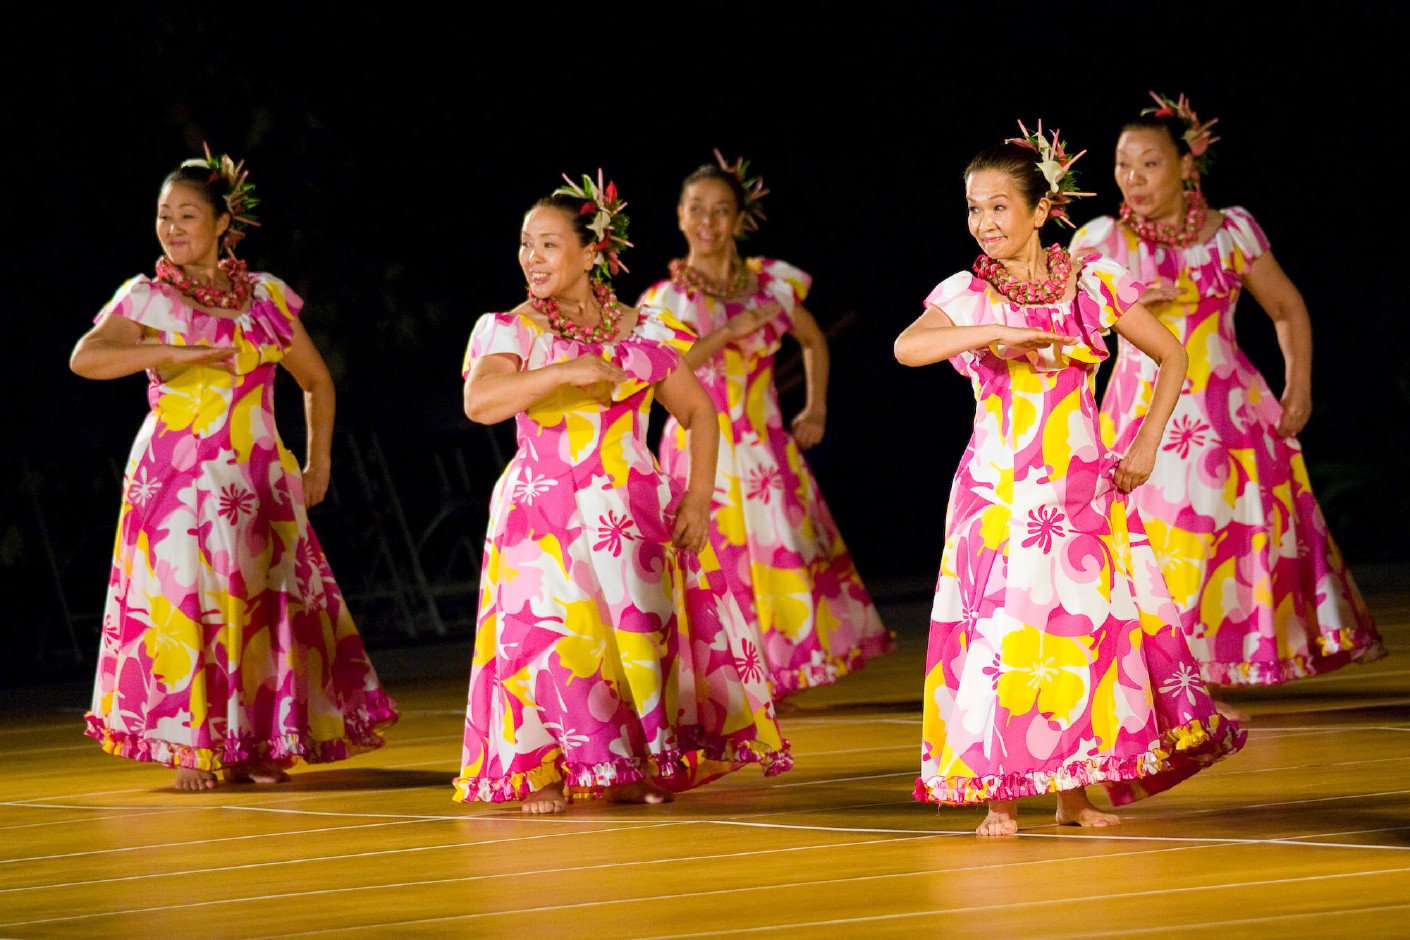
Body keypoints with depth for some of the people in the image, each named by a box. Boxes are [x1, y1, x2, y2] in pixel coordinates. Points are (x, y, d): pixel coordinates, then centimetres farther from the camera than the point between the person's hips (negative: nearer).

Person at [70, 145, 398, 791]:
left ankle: (258, 746, 5)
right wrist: (173, 353, -22)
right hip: (176, 473, -3)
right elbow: (85, 358, -15)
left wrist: (317, 465, 16)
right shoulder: (147, 298, 2)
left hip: (257, 477, 3)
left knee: (260, 601, -2)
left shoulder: (265, 296, 11)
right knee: (183, 597, -8)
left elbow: (317, 381, 22)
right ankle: (189, 746, -3)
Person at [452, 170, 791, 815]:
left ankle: (638, 768, 10)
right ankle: (542, 771, 2)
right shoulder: (510, 331, 1)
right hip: (544, 513, -1)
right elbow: (478, 402, -16)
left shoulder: (643, 333, 6)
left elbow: (698, 411, 12)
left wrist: (698, 497, 0)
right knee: (548, 635, -11)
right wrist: (564, 371, -23)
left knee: (639, 632, -3)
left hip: (631, 512, 1)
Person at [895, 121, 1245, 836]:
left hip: (1080, 488, 1)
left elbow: (1171, 356, 10)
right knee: (1001, 629, -5)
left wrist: (1146, 443, 2)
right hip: (998, 492, -1)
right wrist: (998, 332, -27)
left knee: (1084, 626, 2)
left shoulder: (1091, 285, 2)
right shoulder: (966, 295, 0)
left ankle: (1074, 792, 12)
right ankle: (999, 796, 0)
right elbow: (906, 347, -19)